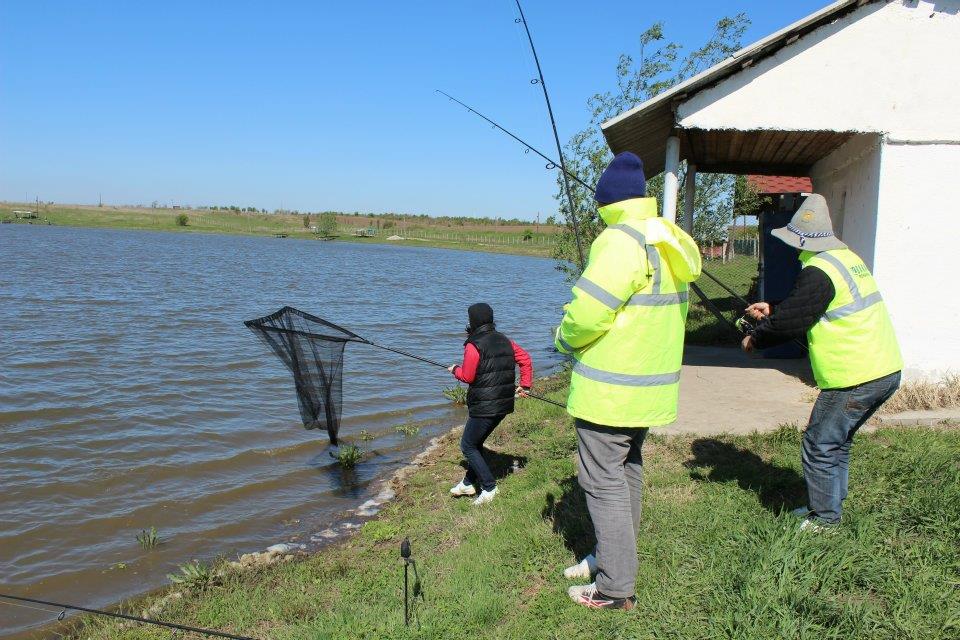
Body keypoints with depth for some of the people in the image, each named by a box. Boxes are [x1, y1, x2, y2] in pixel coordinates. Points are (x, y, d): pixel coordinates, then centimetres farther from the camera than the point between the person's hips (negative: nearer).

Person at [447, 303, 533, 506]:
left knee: (468, 446, 6)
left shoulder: (474, 346, -15)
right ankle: (469, 483, 31)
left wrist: (455, 369, 8)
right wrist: (525, 385, 14)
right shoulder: (505, 341, 8)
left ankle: (489, 487, 3)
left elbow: (467, 376, -11)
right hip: (504, 404, 8)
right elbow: (525, 359, 10)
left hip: (484, 406, -8)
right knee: (477, 442, 22)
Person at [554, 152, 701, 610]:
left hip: (610, 390, -10)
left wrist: (565, 338, -3)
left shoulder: (622, 240, -20)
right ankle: (612, 557, 36)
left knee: (603, 481, 0)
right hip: (652, 383, 10)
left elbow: (588, 313, -23)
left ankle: (615, 587, 8)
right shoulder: (670, 243, 10)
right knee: (627, 471, 20)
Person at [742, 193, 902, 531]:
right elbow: (803, 309, 21)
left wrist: (755, 338, 0)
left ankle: (824, 520, 11)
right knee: (838, 441, 21)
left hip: (855, 379, -10)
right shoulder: (846, 258, 14)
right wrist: (772, 311, 18)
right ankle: (830, 503, 32)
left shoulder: (818, 271, -17)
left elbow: (791, 322, -15)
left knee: (820, 446, 2)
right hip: (887, 371, 10)